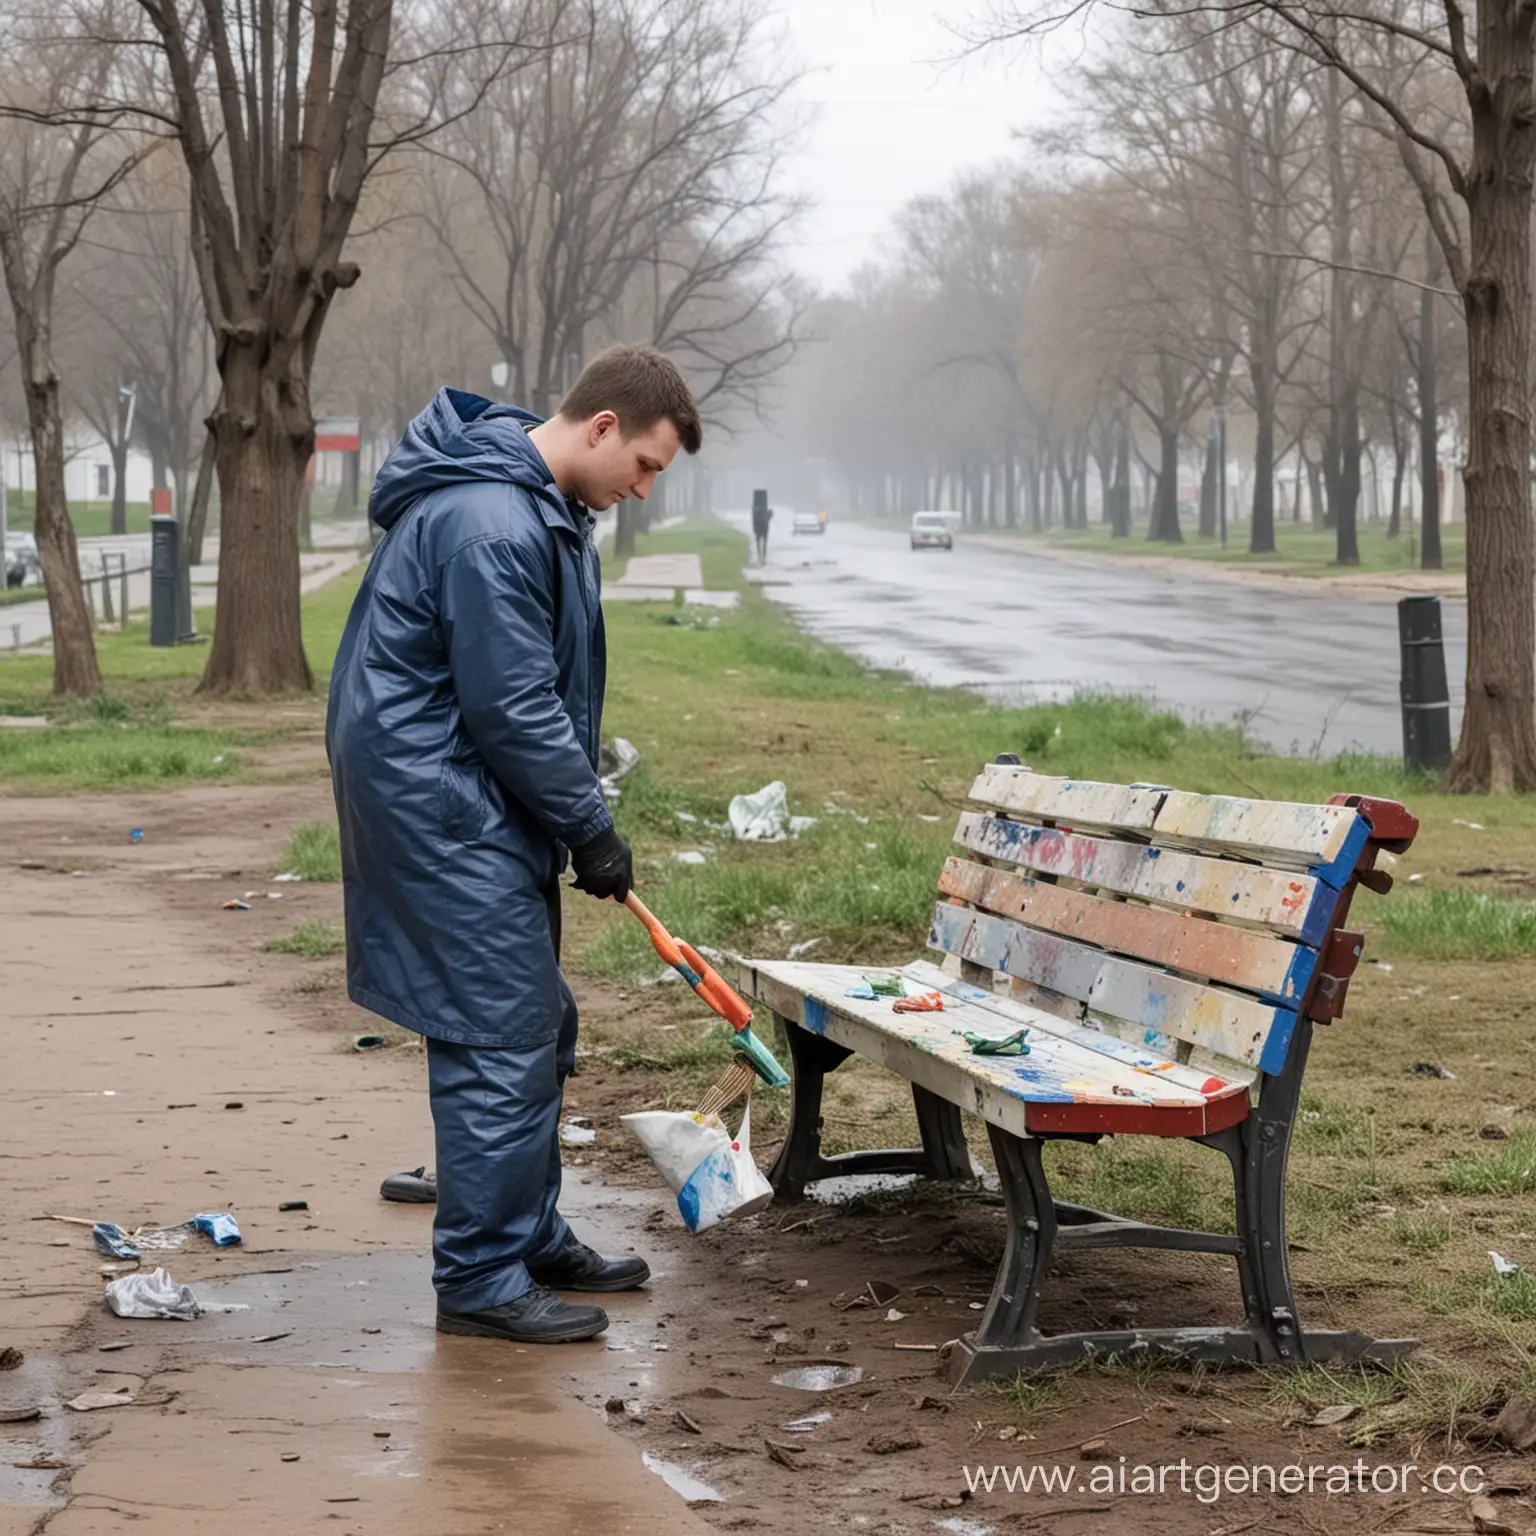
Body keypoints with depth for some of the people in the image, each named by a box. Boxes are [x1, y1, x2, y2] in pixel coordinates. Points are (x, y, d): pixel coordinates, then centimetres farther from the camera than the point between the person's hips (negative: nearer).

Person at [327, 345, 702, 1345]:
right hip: (440, 803, -11)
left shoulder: (546, 510, 13)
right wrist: (592, 829, -14)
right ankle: (481, 1279, -2)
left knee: (537, 1026, 16)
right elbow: (511, 706, -22)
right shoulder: (490, 523, -22)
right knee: (500, 1036, -9)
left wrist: (580, 817, 17)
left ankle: (531, 1236, 27)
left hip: (481, 806, 11)